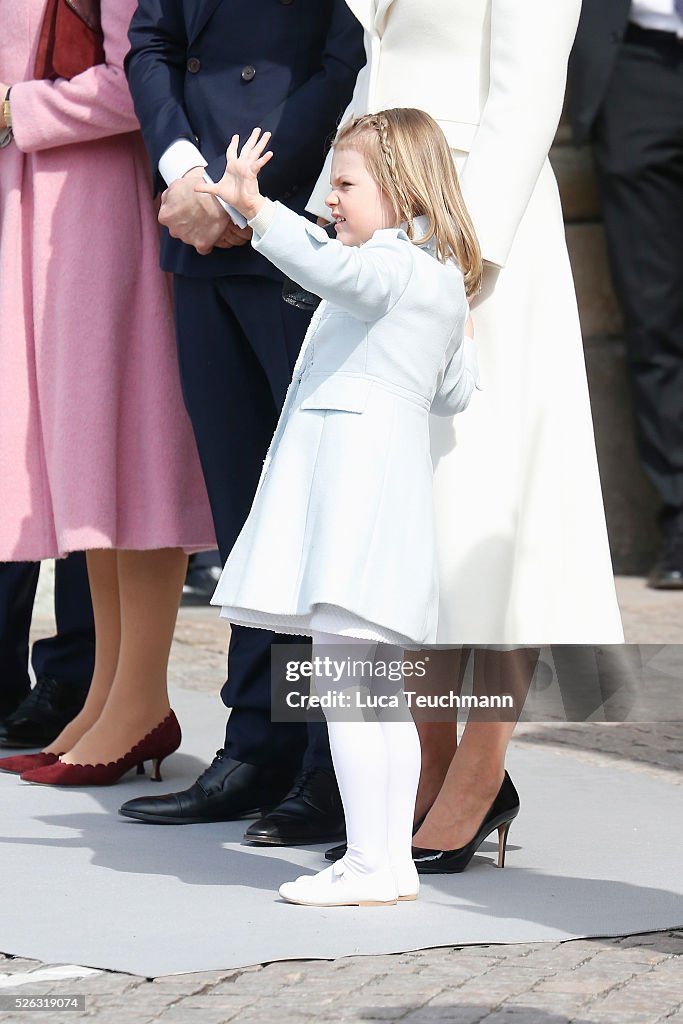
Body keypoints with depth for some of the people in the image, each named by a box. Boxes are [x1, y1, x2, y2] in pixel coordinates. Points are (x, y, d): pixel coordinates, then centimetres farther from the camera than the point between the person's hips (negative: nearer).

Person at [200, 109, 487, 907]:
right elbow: (454, 392, 28)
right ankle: (392, 861, 15)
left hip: (358, 478, -11)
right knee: (380, 690, 12)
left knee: (338, 681, -11)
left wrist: (257, 212, -43)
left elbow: (334, 270, -32)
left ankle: (369, 864, -12)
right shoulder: (443, 279, 20)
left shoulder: (393, 265, -10)